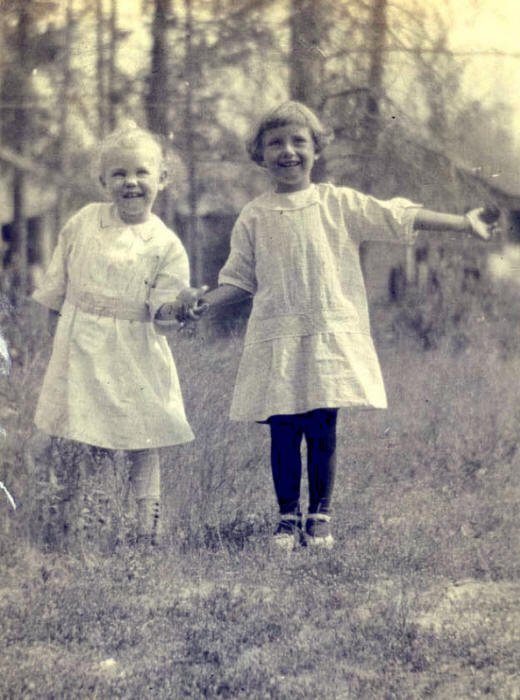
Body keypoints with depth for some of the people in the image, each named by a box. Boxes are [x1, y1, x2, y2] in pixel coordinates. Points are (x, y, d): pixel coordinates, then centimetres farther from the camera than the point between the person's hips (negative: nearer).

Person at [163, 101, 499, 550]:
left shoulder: (339, 204, 4)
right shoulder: (254, 218, 6)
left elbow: (399, 218, 4)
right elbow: (240, 278, 11)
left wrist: (465, 224, 1)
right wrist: (205, 303, -6)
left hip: (330, 337, 0)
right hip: (277, 340, 0)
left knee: (322, 432, 0)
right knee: (284, 433, 0)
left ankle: (320, 516, 14)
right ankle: (288, 517, 14)